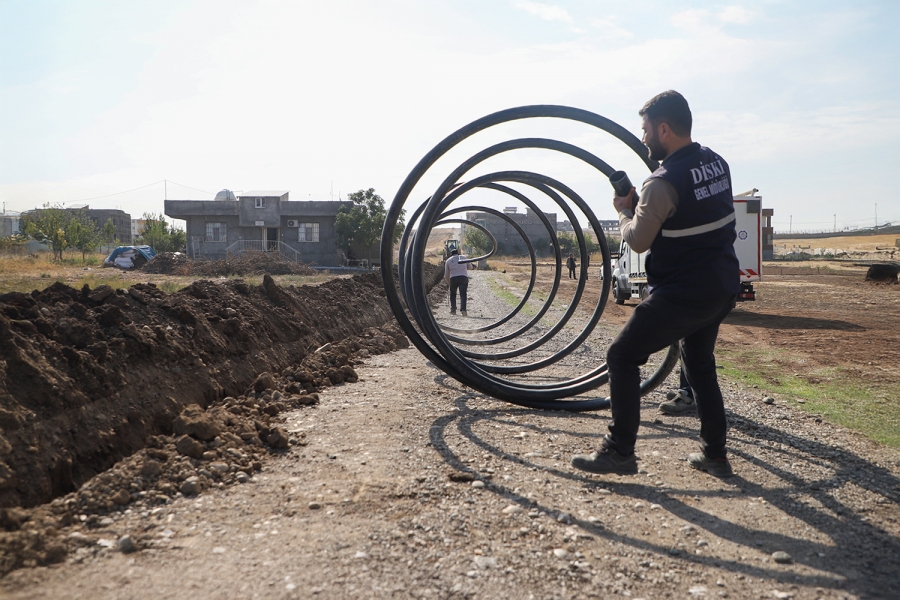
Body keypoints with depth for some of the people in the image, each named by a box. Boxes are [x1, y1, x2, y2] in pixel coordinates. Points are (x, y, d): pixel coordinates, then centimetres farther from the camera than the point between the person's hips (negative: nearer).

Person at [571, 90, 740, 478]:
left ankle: (619, 452, 0)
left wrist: (624, 211, 5)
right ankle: (714, 454, 27)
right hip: (722, 287, 9)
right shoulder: (716, 163, 6)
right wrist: (640, 203, 13)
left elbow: (638, 241, -13)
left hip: (683, 295, -9)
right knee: (700, 365, 22)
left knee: (622, 357, 0)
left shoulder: (662, 183, -21)